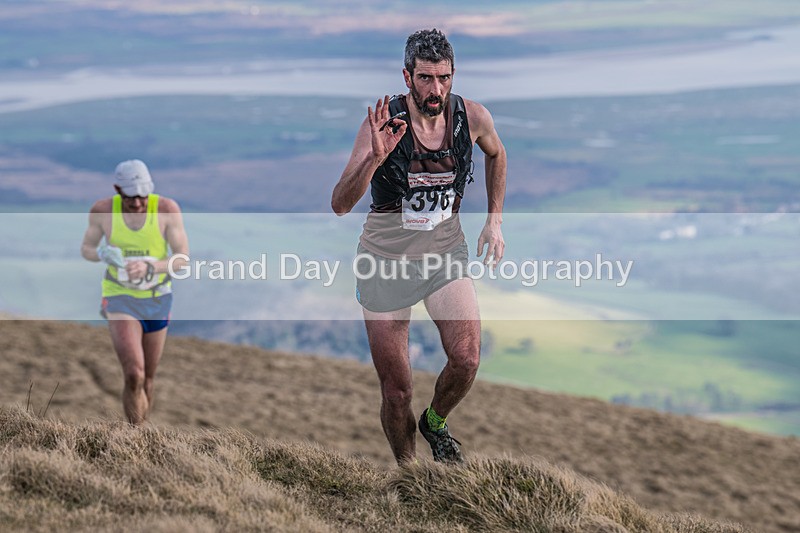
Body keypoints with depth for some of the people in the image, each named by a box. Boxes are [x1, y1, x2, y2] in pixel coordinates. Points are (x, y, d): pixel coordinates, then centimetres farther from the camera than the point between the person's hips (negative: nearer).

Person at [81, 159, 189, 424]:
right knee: (134, 376, -21)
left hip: (157, 299, 2)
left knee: (147, 381, 14)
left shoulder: (167, 209, -18)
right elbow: (86, 249, 0)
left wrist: (149, 268, -33)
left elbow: (183, 258, -15)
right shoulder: (102, 210, -15)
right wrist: (102, 253, -24)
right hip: (120, 299, -2)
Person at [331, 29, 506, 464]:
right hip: (385, 257, -2)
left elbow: (495, 154, 18)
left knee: (466, 359, -21)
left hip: (445, 252, 2)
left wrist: (494, 219, 14)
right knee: (396, 391, -2)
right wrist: (374, 157, -38)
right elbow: (339, 205, -23)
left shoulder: (473, 118, -8)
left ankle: (436, 422, 11)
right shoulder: (383, 123, -18)